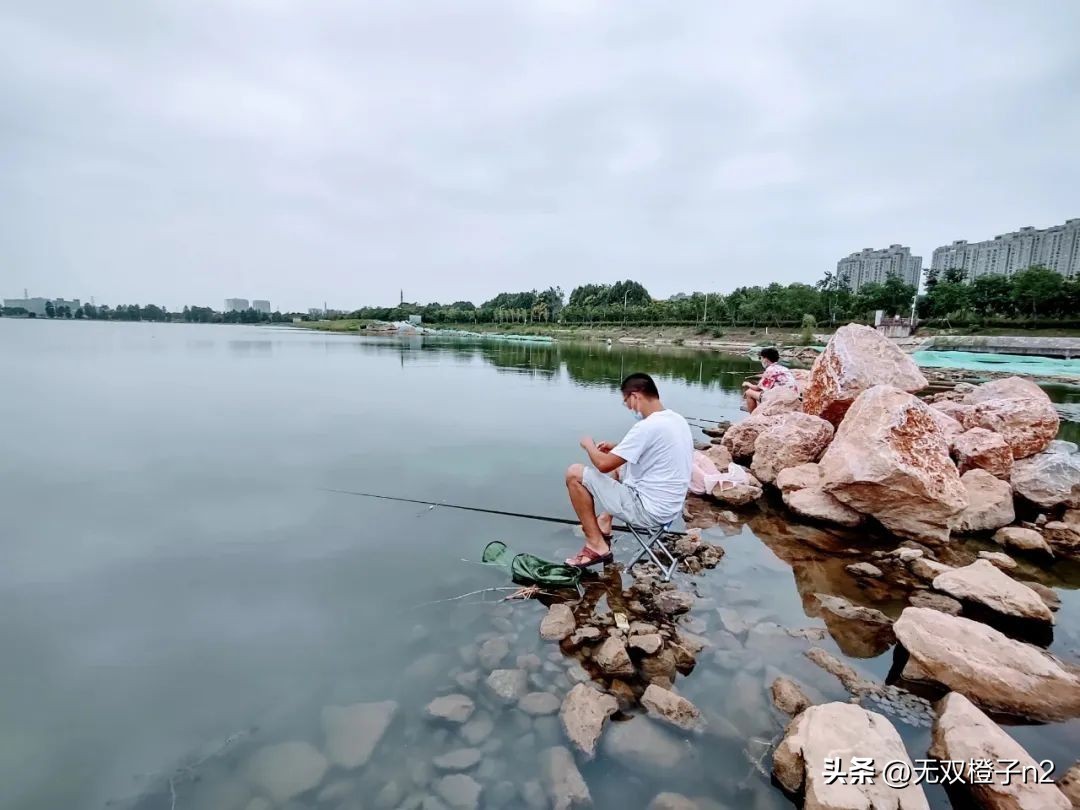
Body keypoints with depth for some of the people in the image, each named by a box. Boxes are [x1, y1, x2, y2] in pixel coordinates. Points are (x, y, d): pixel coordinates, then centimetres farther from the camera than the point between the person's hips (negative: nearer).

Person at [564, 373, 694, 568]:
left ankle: (597, 546, 1)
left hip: (648, 510, -9)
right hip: (669, 506, 9)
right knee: (618, 466, 30)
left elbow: (603, 464, -20)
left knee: (574, 473, -7)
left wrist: (589, 445, 0)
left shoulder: (647, 427, -24)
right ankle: (604, 524, 25)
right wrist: (617, 448, 14)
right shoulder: (678, 420, 4)